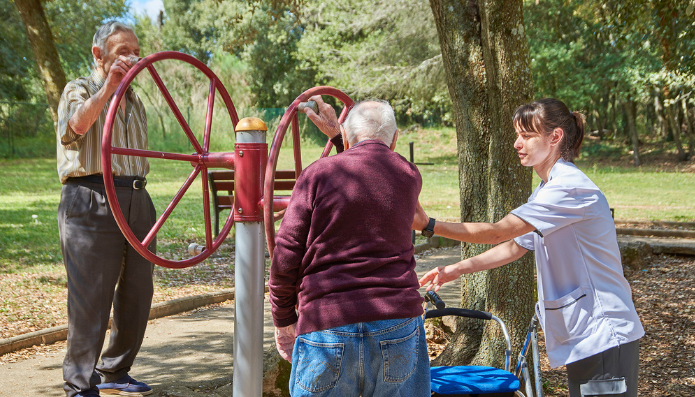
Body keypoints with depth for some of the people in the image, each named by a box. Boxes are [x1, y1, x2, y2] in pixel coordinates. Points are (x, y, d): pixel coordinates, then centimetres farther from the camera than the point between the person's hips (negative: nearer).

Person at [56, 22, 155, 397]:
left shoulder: (134, 101, 23)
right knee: (90, 296, -8)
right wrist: (109, 85, -23)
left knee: (136, 295, 8)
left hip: (137, 199, 7)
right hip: (92, 200, -7)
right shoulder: (80, 89, 2)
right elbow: (74, 127, -20)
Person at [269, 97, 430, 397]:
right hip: (397, 324, 2)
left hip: (327, 327, -2)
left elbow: (286, 257, -3)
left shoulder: (318, 174, -2)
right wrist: (334, 133, 38)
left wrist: (283, 319, 9)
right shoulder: (409, 177, 9)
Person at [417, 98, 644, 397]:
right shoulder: (547, 190, 15)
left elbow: (499, 232, -21)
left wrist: (429, 225, -19)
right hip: (581, 335, 10)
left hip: (605, 335, -10)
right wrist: (456, 269, 11)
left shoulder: (570, 187, -19)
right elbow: (515, 246, 19)